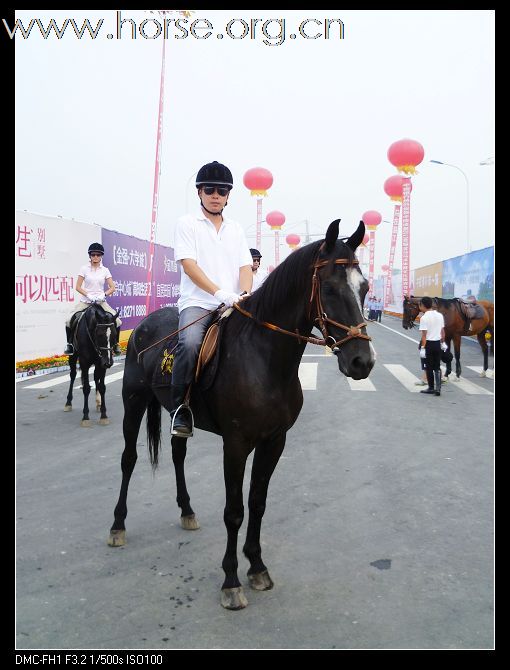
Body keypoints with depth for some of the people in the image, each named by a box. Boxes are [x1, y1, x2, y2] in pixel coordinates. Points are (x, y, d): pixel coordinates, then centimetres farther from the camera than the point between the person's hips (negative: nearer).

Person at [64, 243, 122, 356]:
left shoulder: (105, 270, 5)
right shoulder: (84, 269, 2)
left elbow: (112, 288, 2)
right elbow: (78, 287, -1)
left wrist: (103, 295, -16)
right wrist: (88, 295, -15)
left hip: (101, 302, 1)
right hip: (85, 301, 0)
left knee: (117, 321, -14)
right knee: (69, 321, -16)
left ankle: (116, 345, 6)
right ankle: (70, 344, 6)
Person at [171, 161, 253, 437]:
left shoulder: (236, 228, 19)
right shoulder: (187, 223, 6)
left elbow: (245, 267, 11)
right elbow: (189, 265, -7)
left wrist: (245, 294, -11)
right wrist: (219, 292, -20)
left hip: (233, 305, 5)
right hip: (197, 302, -5)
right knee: (190, 343, -33)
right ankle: (179, 409, -16)